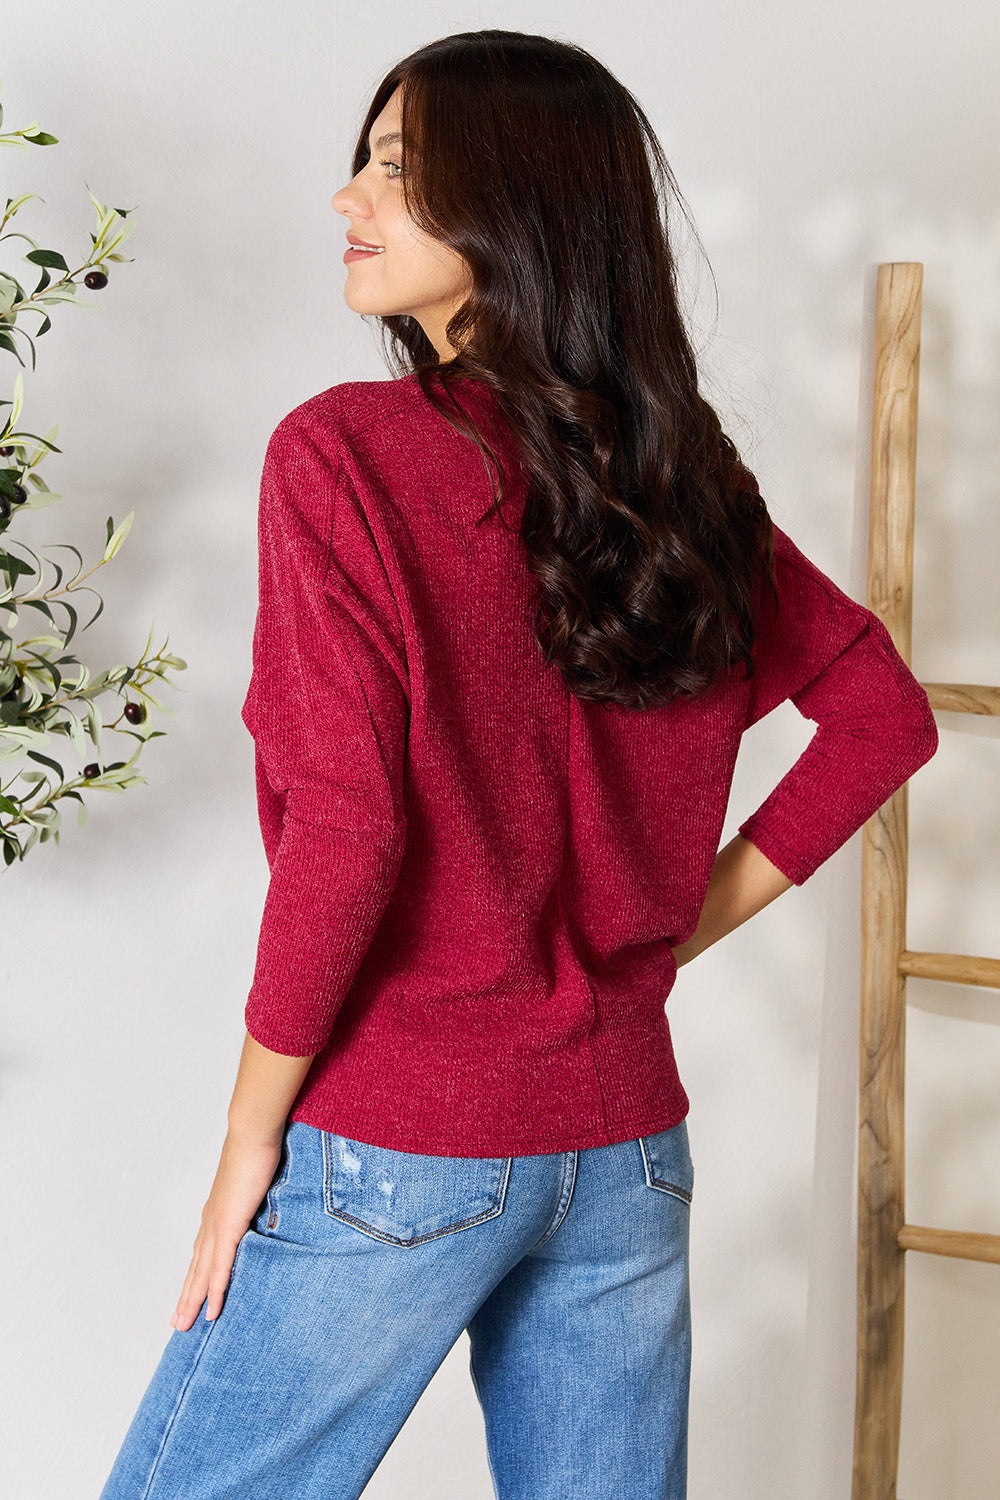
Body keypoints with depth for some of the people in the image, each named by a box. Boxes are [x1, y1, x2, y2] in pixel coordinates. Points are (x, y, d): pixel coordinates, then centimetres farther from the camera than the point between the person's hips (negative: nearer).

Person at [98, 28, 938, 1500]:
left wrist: (251, 1135, -9)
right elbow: (885, 714, 11)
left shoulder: (346, 451, -13)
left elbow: (343, 827, -20)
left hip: (392, 1155, -6)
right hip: (625, 1143, 6)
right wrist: (681, 927, 9)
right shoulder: (687, 479, 4)